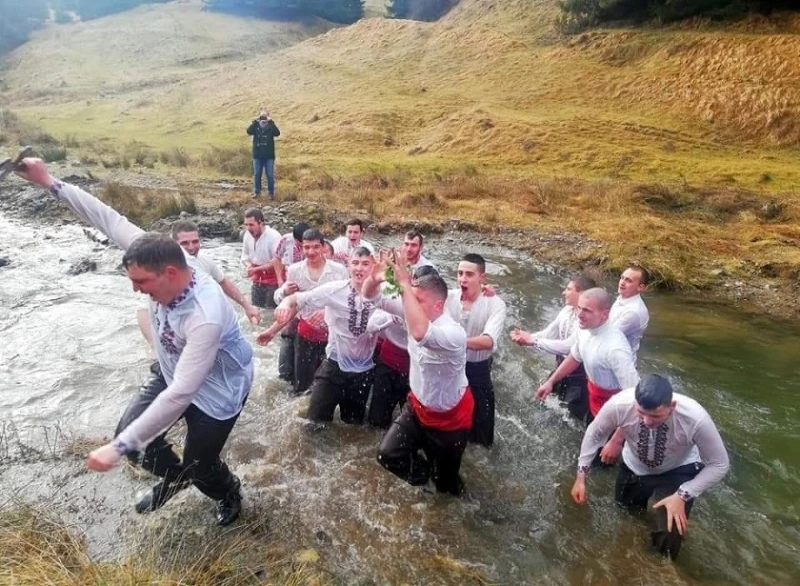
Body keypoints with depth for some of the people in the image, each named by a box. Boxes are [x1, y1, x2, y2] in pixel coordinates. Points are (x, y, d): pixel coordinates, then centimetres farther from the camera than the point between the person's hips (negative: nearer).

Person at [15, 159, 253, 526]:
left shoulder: (206, 317, -42)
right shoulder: (164, 259, -22)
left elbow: (180, 394, -41)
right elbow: (110, 220, -10)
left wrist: (118, 448, -38)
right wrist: (51, 184, -9)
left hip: (215, 390, -7)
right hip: (172, 374, 7)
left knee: (200, 466, 8)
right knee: (132, 436, 11)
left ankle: (229, 495, 45)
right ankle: (174, 476, 42)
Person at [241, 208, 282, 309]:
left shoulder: (274, 236, -22)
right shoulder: (247, 235, -2)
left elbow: (277, 261, -24)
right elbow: (245, 255, 10)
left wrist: (256, 269, -23)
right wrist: (249, 265, -13)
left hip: (273, 281, -6)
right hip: (257, 281, 6)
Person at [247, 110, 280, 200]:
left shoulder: (271, 127, 1)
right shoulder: (255, 126, 4)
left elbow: (277, 133, -19)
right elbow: (249, 131, -14)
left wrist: (271, 122, -22)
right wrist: (255, 122, -20)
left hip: (269, 155, -2)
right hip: (257, 155, 2)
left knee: (270, 175, 1)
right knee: (257, 174, 7)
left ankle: (271, 193, 9)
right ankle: (256, 191, 18)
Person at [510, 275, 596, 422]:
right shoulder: (567, 310, 0)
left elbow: (568, 346, -32)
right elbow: (548, 334, 3)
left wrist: (533, 341, -28)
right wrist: (526, 337, -17)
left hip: (579, 374, -8)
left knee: (574, 419, 8)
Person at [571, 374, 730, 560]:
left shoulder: (695, 418, -38)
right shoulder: (619, 404, -35)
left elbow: (720, 464, -19)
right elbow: (594, 433, -13)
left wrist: (682, 496, -25)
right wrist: (581, 476, -12)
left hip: (678, 472, -2)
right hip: (634, 467, 2)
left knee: (668, 536, -14)